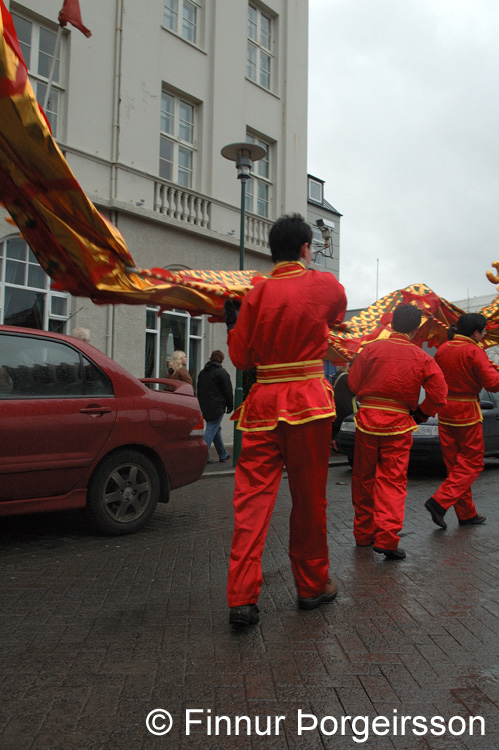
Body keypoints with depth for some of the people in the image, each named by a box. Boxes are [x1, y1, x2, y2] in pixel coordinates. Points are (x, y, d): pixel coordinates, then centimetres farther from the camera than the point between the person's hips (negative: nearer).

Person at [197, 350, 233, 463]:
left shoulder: (202, 372, 14)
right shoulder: (222, 372, -9)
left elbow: (199, 390, 19)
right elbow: (228, 391, -8)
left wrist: (202, 405, 23)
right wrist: (230, 406, 0)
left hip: (205, 407, 8)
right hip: (217, 407, -7)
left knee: (216, 429, 16)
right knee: (212, 429, -6)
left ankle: (223, 455, 24)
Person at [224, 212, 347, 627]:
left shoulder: (256, 294, 3)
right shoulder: (326, 285, 0)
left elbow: (241, 357, 6)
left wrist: (232, 323, 22)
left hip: (263, 403, 2)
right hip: (309, 403, -1)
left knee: (253, 499, 3)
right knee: (310, 499, 10)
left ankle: (242, 598, 0)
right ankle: (312, 586, 27)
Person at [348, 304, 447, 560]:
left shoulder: (371, 349, -3)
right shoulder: (422, 358, -1)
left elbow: (353, 383, 2)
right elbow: (438, 393, -4)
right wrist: (420, 414, 11)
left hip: (367, 421, 1)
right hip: (399, 425, -1)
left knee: (363, 479, 13)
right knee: (393, 481, 4)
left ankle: (363, 534, 24)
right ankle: (387, 538, -8)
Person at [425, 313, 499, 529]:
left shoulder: (443, 349, 6)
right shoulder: (474, 352, -14)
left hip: (445, 412, 7)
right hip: (467, 413, -7)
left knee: (454, 463, 12)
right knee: (471, 463, 5)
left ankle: (467, 514, 21)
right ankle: (440, 501, -9)